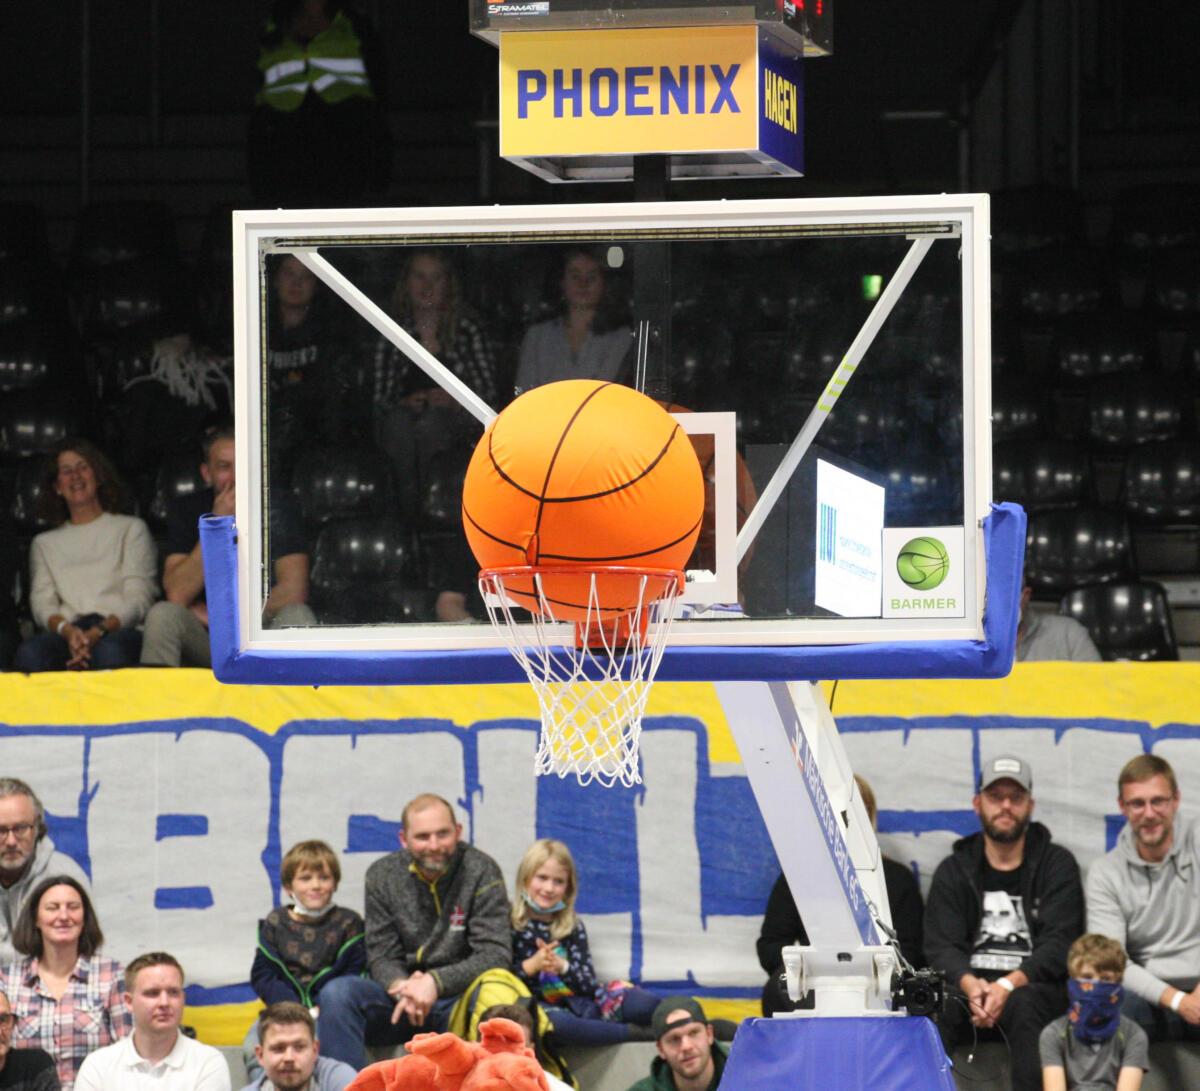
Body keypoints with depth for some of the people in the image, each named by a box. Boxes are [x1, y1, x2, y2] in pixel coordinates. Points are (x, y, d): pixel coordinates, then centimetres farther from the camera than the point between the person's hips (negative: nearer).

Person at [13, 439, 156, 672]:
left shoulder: (131, 529, 21)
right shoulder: (45, 543, 29)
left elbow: (139, 597, 7)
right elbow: (41, 603, 13)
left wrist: (100, 631, -15)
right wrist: (66, 630, -14)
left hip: (119, 628, -2)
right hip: (66, 633, 2)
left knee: (110, 651, -42)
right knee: (29, 653, -37)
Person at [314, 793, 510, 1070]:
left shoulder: (481, 872, -5)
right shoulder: (382, 876, 4)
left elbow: (496, 955, -12)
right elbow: (381, 956, 2)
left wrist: (436, 982, -27)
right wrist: (401, 987, -23)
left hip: (458, 996, -3)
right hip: (399, 1000, 3)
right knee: (336, 992, -25)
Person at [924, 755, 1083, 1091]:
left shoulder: (1057, 865, 10)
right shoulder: (953, 871, 17)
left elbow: (1058, 945, -3)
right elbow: (940, 947, 3)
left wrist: (1009, 986, -22)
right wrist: (970, 985, -21)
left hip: (1033, 985, -2)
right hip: (970, 984, 2)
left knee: (1025, 1004, -38)